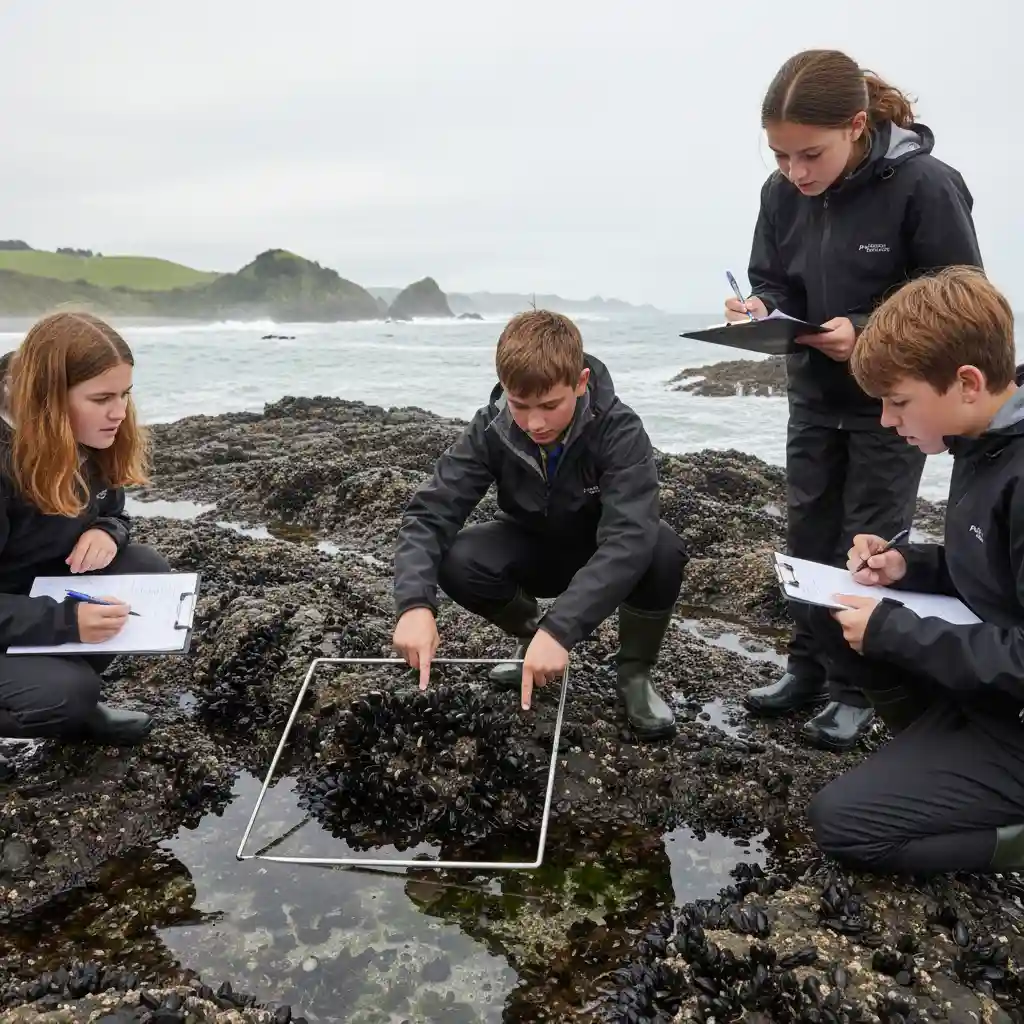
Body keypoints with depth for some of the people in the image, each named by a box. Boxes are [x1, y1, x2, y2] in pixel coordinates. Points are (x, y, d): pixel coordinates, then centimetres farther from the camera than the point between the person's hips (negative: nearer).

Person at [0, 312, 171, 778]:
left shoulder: (92, 442, -8)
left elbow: (112, 513, 7)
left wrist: (107, 532, -17)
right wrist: (66, 622, -40)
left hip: (41, 589, 8)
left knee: (147, 569, -14)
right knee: (67, 692, -30)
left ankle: (70, 697, 1)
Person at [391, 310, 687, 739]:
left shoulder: (620, 431, -31)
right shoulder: (491, 428, -22)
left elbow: (631, 538, -42)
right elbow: (430, 512, -26)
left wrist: (560, 628, -53)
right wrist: (415, 603, -44)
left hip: (607, 557, -2)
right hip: (534, 550, 2)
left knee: (662, 550, -35)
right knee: (457, 562, -28)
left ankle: (634, 671, -7)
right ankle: (532, 635, 3)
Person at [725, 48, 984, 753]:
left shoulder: (925, 186, -21)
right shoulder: (783, 193, -7)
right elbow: (775, 283, 3)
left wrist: (868, 333, -31)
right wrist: (760, 312, -20)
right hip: (815, 396, 5)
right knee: (809, 537, 12)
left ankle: (856, 690, 18)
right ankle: (809, 667, 28)